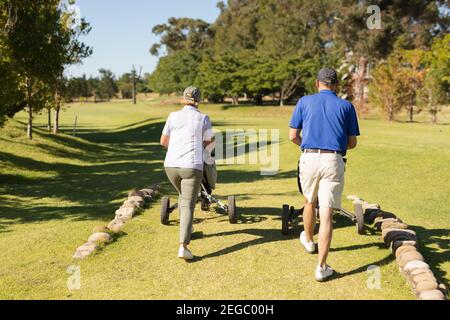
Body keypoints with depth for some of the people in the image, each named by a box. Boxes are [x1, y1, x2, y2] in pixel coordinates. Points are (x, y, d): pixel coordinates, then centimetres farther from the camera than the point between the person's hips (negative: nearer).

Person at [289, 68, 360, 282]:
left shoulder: (305, 102, 8)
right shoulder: (346, 106, 8)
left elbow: (293, 136, 6)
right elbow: (352, 142, 8)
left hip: (309, 159, 1)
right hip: (333, 161, -1)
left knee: (310, 202, 25)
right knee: (327, 214, -2)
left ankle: (308, 240, 48)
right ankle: (322, 267, -2)